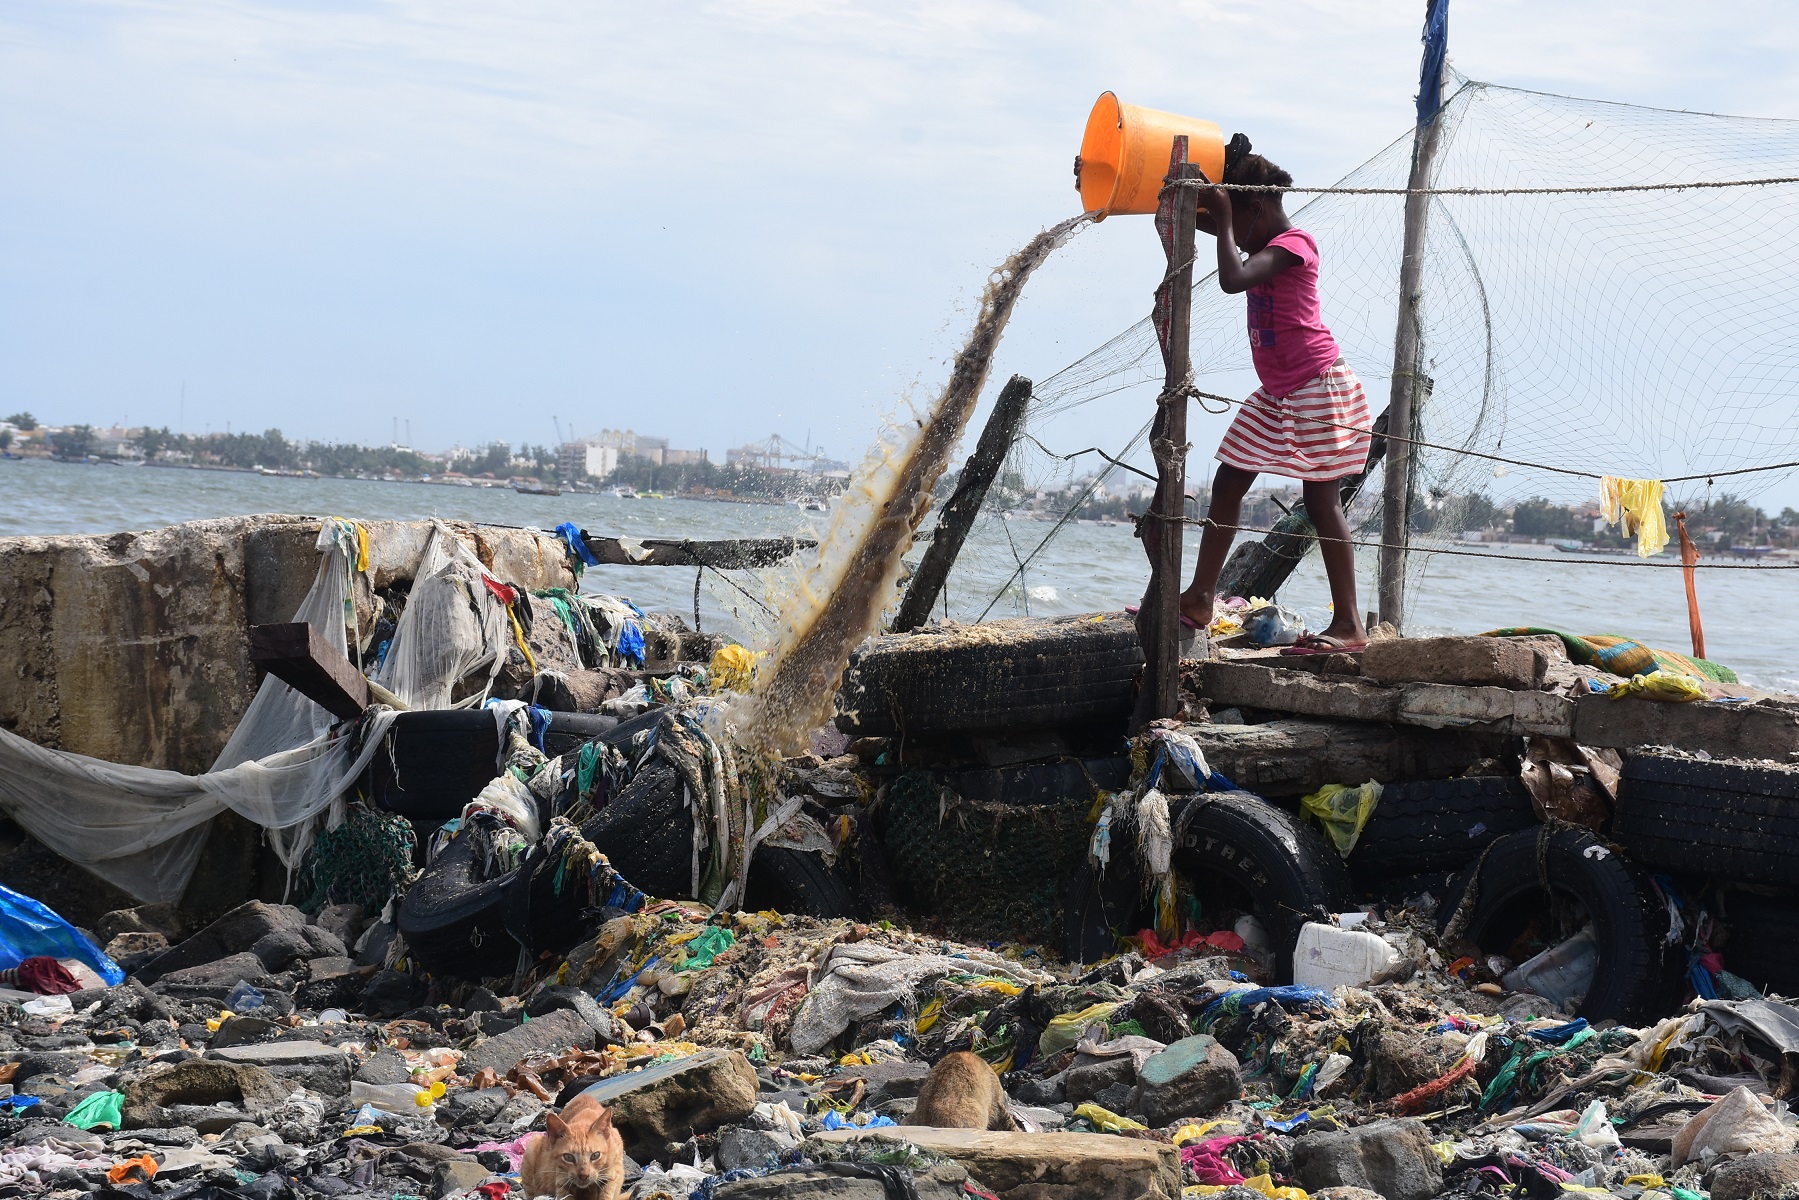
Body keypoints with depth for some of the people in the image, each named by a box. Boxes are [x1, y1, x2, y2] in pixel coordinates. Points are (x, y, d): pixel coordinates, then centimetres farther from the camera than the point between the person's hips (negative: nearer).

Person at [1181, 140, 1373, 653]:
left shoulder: (1293, 244, -16)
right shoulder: (1266, 244, 12)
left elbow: (1233, 279, -32)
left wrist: (1221, 220, -20)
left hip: (1318, 389, -10)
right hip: (1278, 394, 10)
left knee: (1322, 499, -8)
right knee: (1227, 484, 9)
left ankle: (1349, 625, -5)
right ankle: (1200, 598, 15)